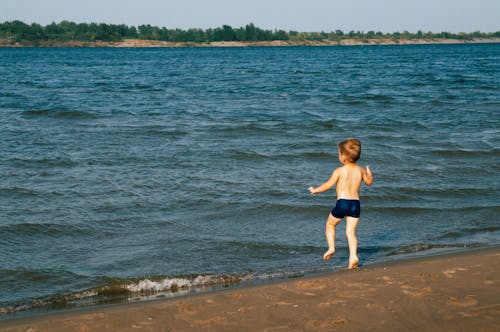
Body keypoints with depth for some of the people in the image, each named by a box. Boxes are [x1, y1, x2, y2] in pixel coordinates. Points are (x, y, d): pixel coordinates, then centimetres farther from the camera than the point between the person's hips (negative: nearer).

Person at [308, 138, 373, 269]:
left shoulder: (339, 171, -8)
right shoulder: (360, 170, 6)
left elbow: (328, 185, -7)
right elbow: (369, 182, 22)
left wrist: (315, 190, 8)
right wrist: (369, 173, 43)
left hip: (342, 203, -4)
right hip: (356, 203, 4)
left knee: (330, 224, 20)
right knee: (351, 231, 7)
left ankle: (331, 248, 11)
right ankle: (353, 256, -6)